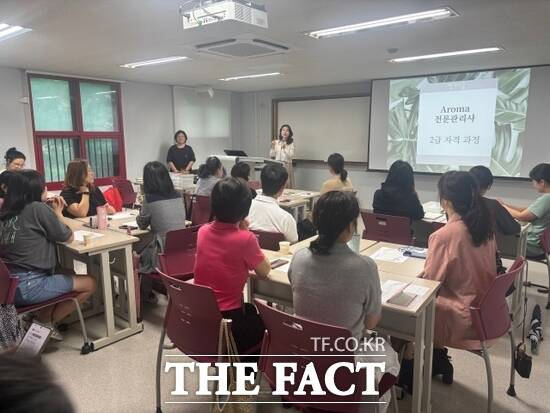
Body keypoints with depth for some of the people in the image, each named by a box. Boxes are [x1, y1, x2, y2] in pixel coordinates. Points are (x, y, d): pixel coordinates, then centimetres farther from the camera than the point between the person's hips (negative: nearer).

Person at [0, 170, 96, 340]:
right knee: (89, 283, 5)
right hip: (28, 286, -8)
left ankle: (40, 319, 19)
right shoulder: (38, 208, -14)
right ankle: (46, 323, 12)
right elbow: (68, 237, -5)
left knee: (66, 277, 28)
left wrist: (52, 212, 7)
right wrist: (58, 212, 8)